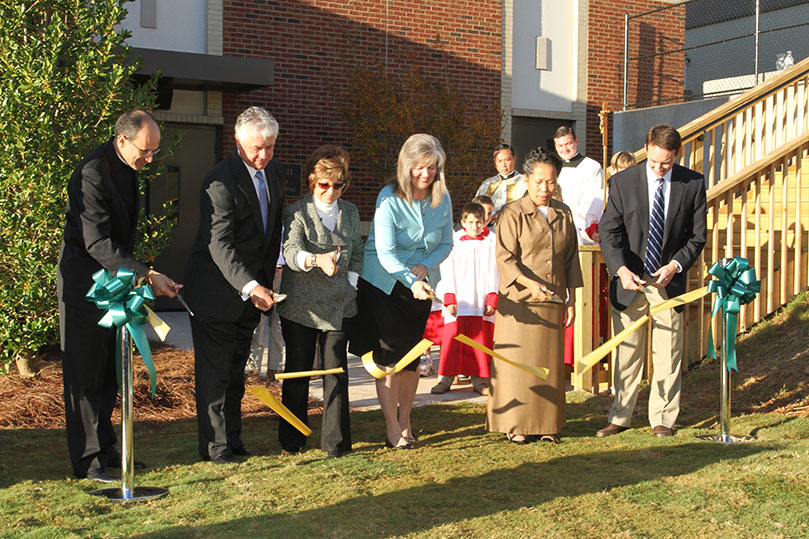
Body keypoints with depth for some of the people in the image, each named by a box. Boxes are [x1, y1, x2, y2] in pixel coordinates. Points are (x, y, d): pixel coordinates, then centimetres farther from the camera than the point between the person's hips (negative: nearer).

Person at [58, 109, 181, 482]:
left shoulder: (126, 167, 7)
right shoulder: (92, 174, -23)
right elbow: (97, 243, -26)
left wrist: (132, 276, 18)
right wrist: (146, 274, -29)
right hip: (84, 281, -9)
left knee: (109, 372, 13)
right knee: (85, 374, -1)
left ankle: (105, 450, 22)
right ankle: (88, 461, 6)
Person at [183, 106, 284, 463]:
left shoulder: (273, 170, 5)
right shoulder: (221, 180, -21)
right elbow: (220, 244, -28)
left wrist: (267, 278, 16)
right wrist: (250, 286, -39)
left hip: (252, 286, 7)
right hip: (216, 289, -7)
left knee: (236, 370, 15)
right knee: (214, 371, 0)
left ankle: (233, 439, 24)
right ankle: (215, 445, 8)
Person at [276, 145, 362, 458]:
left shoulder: (350, 212, 10)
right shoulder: (297, 212, -6)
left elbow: (357, 253, 18)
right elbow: (291, 252, -22)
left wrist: (350, 283, 4)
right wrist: (317, 260, -42)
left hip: (338, 304, 3)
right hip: (301, 305, -3)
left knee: (337, 370, -1)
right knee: (298, 372, 8)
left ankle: (335, 441, 7)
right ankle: (292, 440, 22)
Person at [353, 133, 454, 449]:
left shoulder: (442, 199, -4)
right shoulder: (389, 198, -19)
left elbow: (446, 244, 6)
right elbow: (385, 253, -23)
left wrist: (425, 266, -13)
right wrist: (411, 281, -35)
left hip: (420, 285, 4)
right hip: (383, 284, -4)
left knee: (411, 355, 7)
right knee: (389, 356, -6)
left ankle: (405, 422, 22)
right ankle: (392, 429, 3)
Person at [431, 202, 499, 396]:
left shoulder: (491, 243, 6)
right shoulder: (453, 242, 5)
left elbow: (494, 273, 4)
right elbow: (448, 272, 3)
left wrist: (492, 299, -4)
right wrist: (449, 299, -5)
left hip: (482, 303, 1)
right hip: (458, 302, 0)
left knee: (481, 341, 2)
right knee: (452, 339, -2)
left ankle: (479, 380, 9)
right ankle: (445, 378, 5)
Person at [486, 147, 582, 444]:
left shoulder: (564, 214, 11)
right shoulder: (513, 214, -4)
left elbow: (571, 260, 15)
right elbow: (505, 259, -10)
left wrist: (571, 300, 11)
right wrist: (530, 283, -24)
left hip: (553, 303, 4)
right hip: (519, 303, -4)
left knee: (550, 362, 7)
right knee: (517, 362, -1)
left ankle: (547, 424, 16)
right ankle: (515, 425, 9)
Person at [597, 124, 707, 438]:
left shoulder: (693, 184, -2)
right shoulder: (623, 182, -5)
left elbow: (698, 236, 3)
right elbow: (609, 232, -6)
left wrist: (676, 265, -13)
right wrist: (621, 269, -21)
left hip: (669, 279, 0)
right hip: (629, 280, 0)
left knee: (667, 354, 6)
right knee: (626, 353, 7)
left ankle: (662, 419, 18)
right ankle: (620, 418, 17)